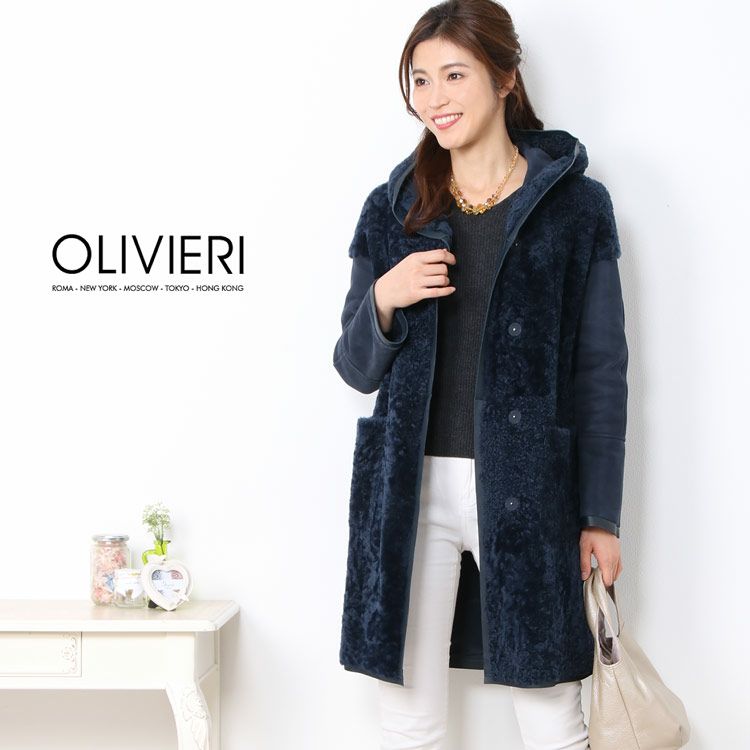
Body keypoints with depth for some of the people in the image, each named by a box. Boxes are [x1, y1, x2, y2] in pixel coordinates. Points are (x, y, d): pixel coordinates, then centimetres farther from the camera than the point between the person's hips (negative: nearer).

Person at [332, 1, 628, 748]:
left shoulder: (575, 204, 1)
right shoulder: (393, 209, 7)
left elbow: (601, 371, 1)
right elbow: (357, 370, 10)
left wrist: (601, 514, -1)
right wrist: (383, 300, -11)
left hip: (527, 490, -2)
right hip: (411, 489, 2)